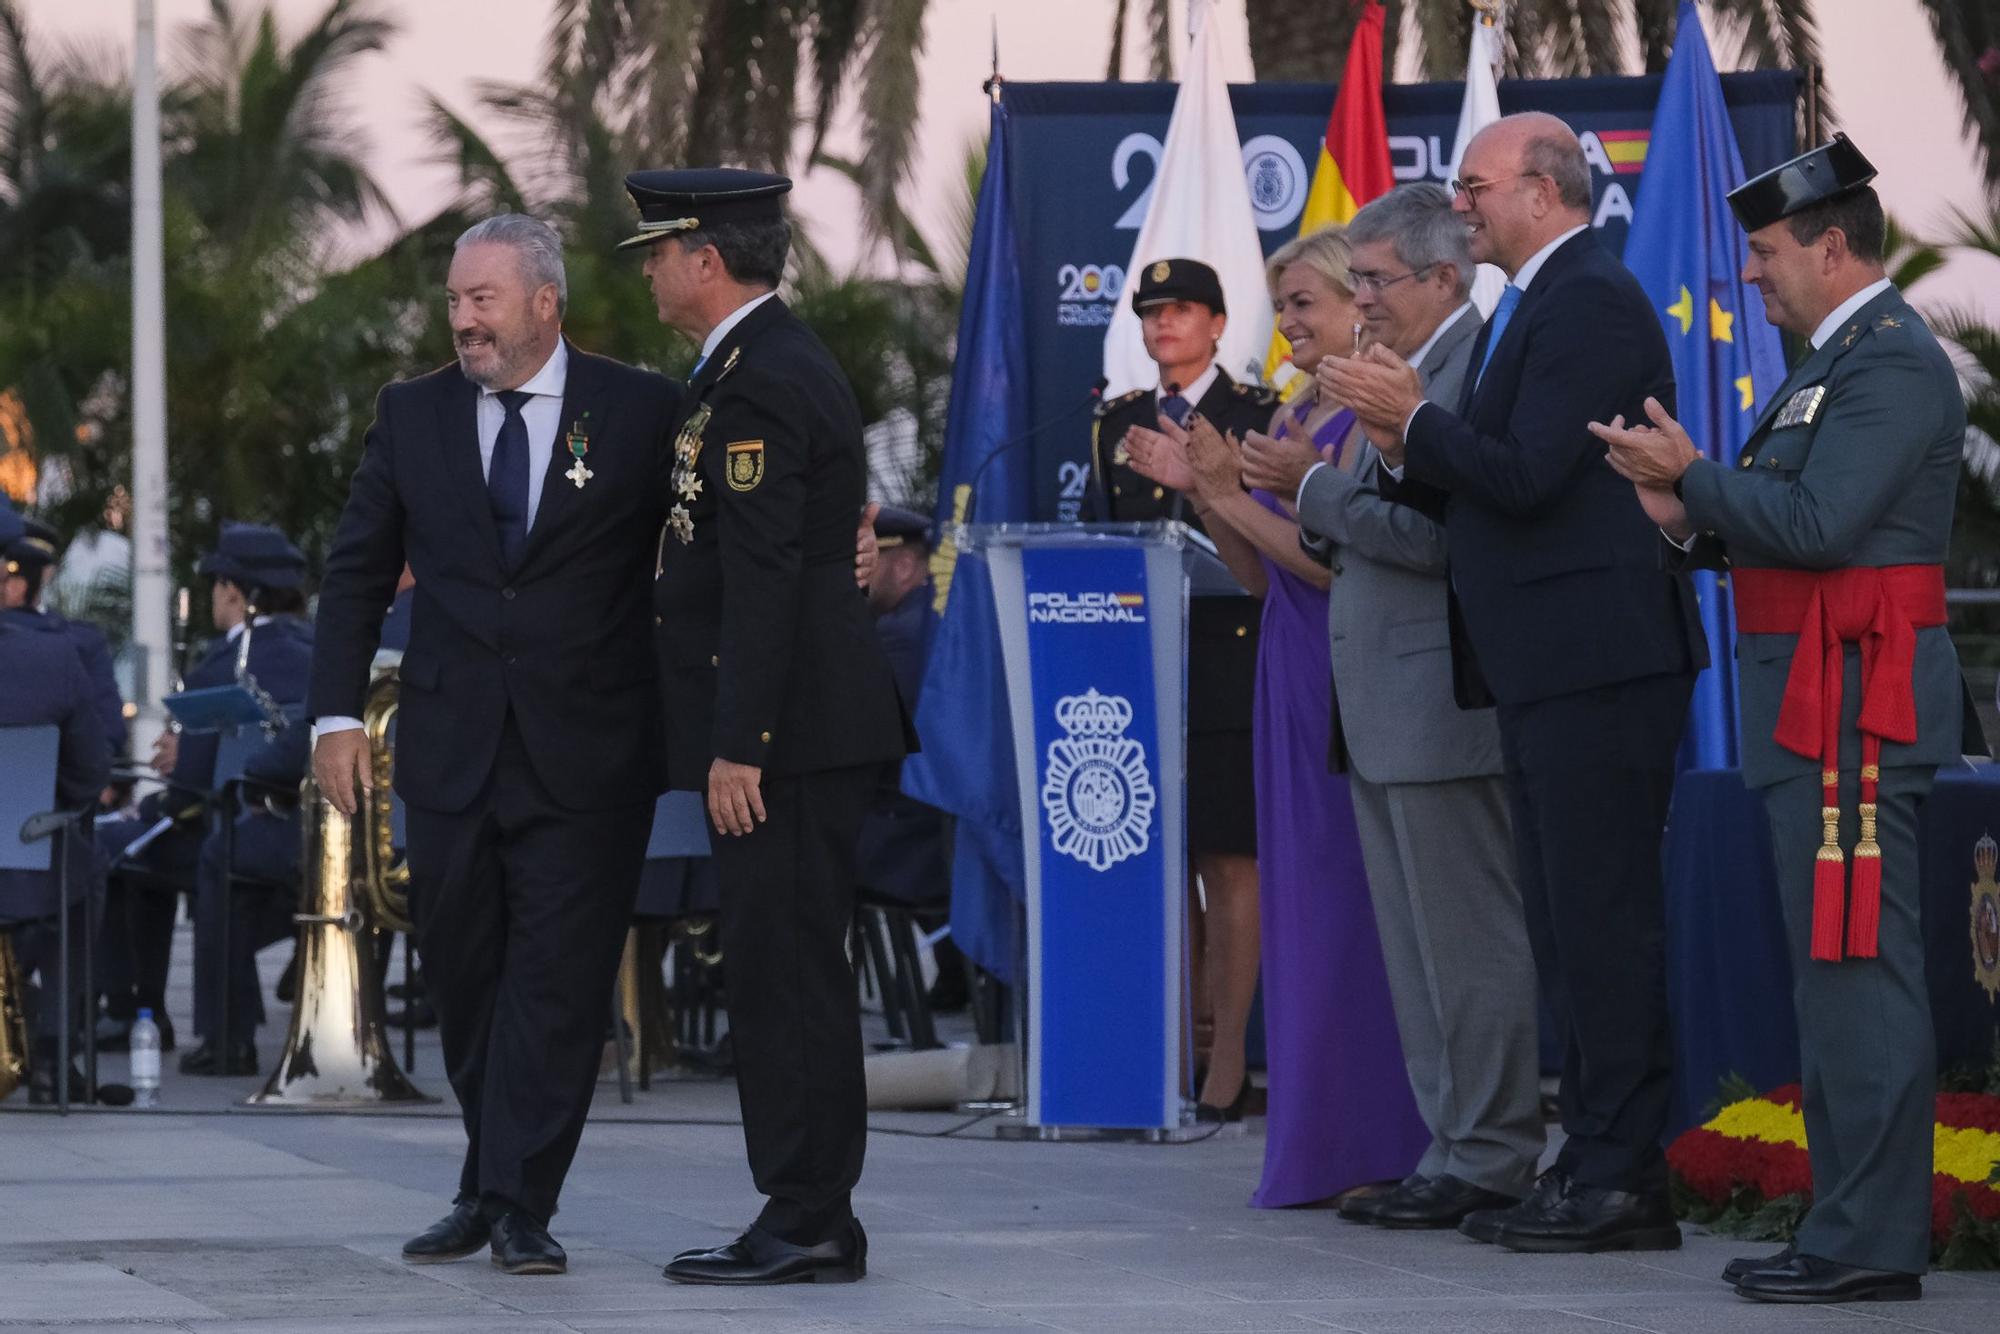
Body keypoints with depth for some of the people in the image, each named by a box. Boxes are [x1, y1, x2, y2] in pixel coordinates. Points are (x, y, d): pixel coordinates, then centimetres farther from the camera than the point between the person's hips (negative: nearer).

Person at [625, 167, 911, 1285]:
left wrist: (738, 747, -22)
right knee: (788, 970, 11)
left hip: (793, 731, -11)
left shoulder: (757, 383, -15)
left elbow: (762, 576, -21)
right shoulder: (780, 360, 19)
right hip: (815, 728, 11)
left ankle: (807, 1225, -7)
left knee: (790, 971, -8)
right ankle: (807, 1220, 15)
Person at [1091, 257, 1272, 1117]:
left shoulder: (1257, 416, 2)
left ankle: (1228, 1056, -3)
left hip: (1227, 665, -5)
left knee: (1229, 860, -4)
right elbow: (1097, 537, 17)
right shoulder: (1117, 423, 16)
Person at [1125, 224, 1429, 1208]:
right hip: (1293, 680, 9)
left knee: (1348, 902, -5)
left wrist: (1236, 496, -17)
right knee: (1303, 902, 10)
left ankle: (1373, 1148, 0)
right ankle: (1322, 1145, 15)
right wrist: (1199, 492, 5)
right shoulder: (1289, 420, 15)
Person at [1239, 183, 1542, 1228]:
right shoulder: (1408, 374, 18)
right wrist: (1315, 502, 3)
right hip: (1385, 712, 11)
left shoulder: (1480, 369, -15)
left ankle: (1487, 1161, 0)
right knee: (1418, 947, 12)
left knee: (1468, 942, -5)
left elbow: (1434, 531, -22)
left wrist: (1315, 487, -13)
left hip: (1442, 708, -11)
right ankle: (1454, 1150, 18)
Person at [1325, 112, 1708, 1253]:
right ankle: (1594, 1166, 17)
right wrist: (1413, 448, 4)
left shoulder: (1589, 301, -13)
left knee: (1605, 919, -8)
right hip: (1553, 667, 11)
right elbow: (1497, 483, 20)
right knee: (1574, 924, 13)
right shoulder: (1540, 302, 19)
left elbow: (1527, 475, -21)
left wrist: (1415, 418, -11)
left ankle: (1626, 1180, -7)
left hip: (1597, 659, -11)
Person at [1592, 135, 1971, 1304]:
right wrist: (1696, 523, 7)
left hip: (1856, 703, -11)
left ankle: (1873, 1243, -10)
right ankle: (1857, 1221, 16)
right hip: (1816, 706, 11)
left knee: (1858, 966, -10)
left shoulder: (1893, 364, -13)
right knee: (1839, 971, 12)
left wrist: (1693, 474, -12)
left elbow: (1820, 526, -21)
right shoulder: (1839, 360, 20)